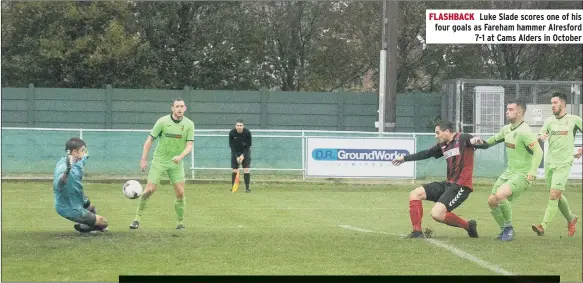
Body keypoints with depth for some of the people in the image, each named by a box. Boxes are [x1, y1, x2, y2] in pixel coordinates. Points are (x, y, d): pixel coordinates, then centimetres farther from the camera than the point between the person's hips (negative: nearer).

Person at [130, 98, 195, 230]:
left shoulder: (189, 124, -4)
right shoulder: (162, 121, -8)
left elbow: (189, 145, -8)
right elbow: (150, 140, -2)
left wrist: (180, 156, -26)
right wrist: (144, 159, -4)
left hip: (176, 163, 2)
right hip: (159, 161, -2)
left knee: (180, 193, -4)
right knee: (149, 189, -8)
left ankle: (180, 222, 11)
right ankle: (137, 218, 5)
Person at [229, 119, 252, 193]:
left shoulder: (247, 132, -20)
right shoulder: (231, 133, -18)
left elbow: (248, 145, -11)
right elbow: (231, 146, -12)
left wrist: (243, 155, -17)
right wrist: (236, 156, -17)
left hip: (245, 152, -1)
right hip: (235, 152, 1)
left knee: (246, 169, -10)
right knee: (234, 170, -4)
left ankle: (247, 187, -4)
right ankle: (233, 187, 5)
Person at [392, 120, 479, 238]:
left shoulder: (462, 139, -9)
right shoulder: (443, 145, 13)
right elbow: (426, 153, 25)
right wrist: (404, 158, 32)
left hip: (461, 185, -9)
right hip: (448, 183, 9)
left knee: (437, 214, -21)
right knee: (414, 194, 4)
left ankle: (468, 225, -1)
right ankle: (417, 232, 2)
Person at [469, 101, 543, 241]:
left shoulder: (524, 132, -18)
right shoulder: (507, 129, 8)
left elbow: (538, 152, -24)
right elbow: (494, 140, 25)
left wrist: (532, 173, -32)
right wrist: (481, 142, 5)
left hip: (522, 175, -9)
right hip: (509, 172, 9)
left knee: (500, 195, -28)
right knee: (491, 201, 5)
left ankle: (509, 228, -7)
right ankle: (504, 230, 23)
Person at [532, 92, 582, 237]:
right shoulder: (549, 120, 9)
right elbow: (539, 136, 0)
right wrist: (541, 137, -23)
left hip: (563, 164, -5)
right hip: (549, 162, 5)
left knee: (554, 196, -13)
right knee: (557, 196, 14)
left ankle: (543, 226, -16)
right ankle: (571, 219, 34)